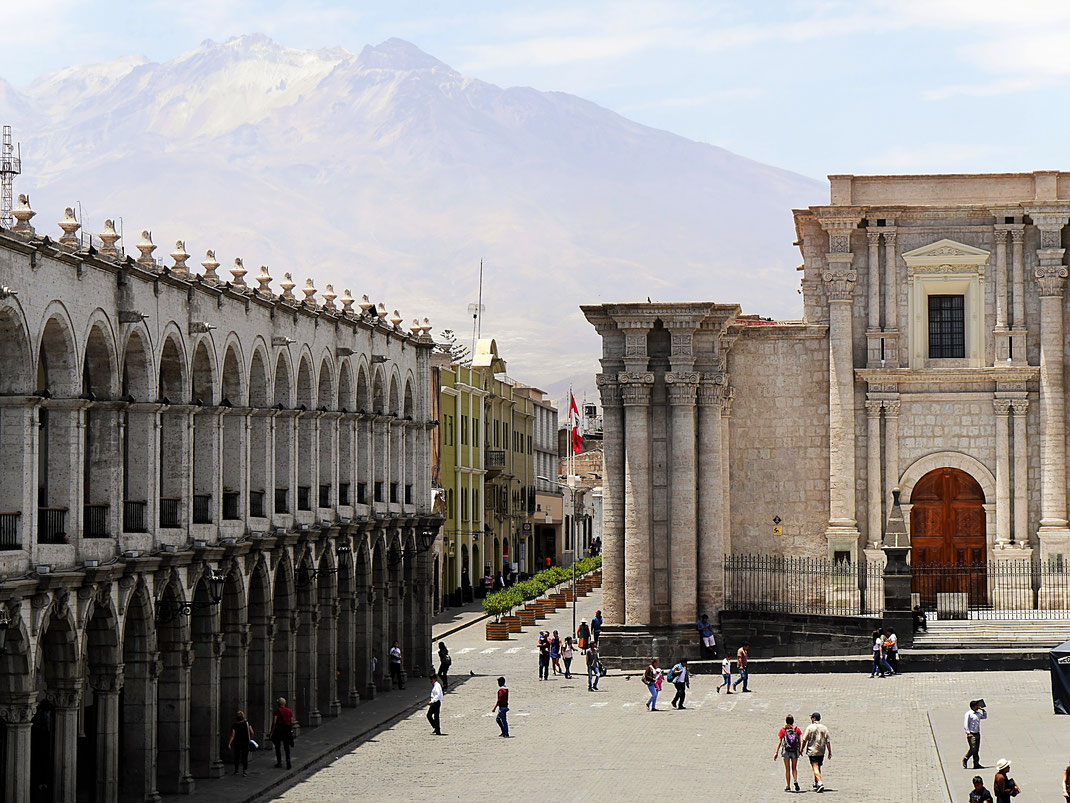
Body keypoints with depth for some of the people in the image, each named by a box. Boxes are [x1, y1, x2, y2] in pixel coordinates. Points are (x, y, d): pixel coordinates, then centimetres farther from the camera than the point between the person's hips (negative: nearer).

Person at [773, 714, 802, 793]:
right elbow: (800, 741, 1)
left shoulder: (783, 730, -1)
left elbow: (779, 742, -3)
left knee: (787, 769, 6)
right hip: (795, 751, 1)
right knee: (794, 768, 12)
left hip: (786, 750, -1)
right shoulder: (797, 729, 2)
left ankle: (788, 786, 6)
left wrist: (776, 752, 0)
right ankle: (796, 781, -14)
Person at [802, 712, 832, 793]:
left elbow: (804, 740, -5)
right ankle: (816, 783, 34)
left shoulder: (810, 728, -7)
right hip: (821, 752, 5)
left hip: (812, 751, -5)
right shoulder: (824, 728, 4)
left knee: (815, 768, -10)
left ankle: (820, 783, -26)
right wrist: (830, 752, 4)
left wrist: (802, 749, 7)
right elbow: (828, 741, 1)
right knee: (818, 767, 21)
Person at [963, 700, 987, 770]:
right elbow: (965, 724, -11)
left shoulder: (978, 713, 13)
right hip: (971, 734, -7)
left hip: (977, 734, 7)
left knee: (977, 750, 5)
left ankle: (976, 764, 7)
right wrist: (968, 733, -16)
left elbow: (985, 717, 33)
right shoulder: (968, 714, -9)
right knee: (973, 749, -14)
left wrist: (984, 711, 14)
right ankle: (965, 760, 5)